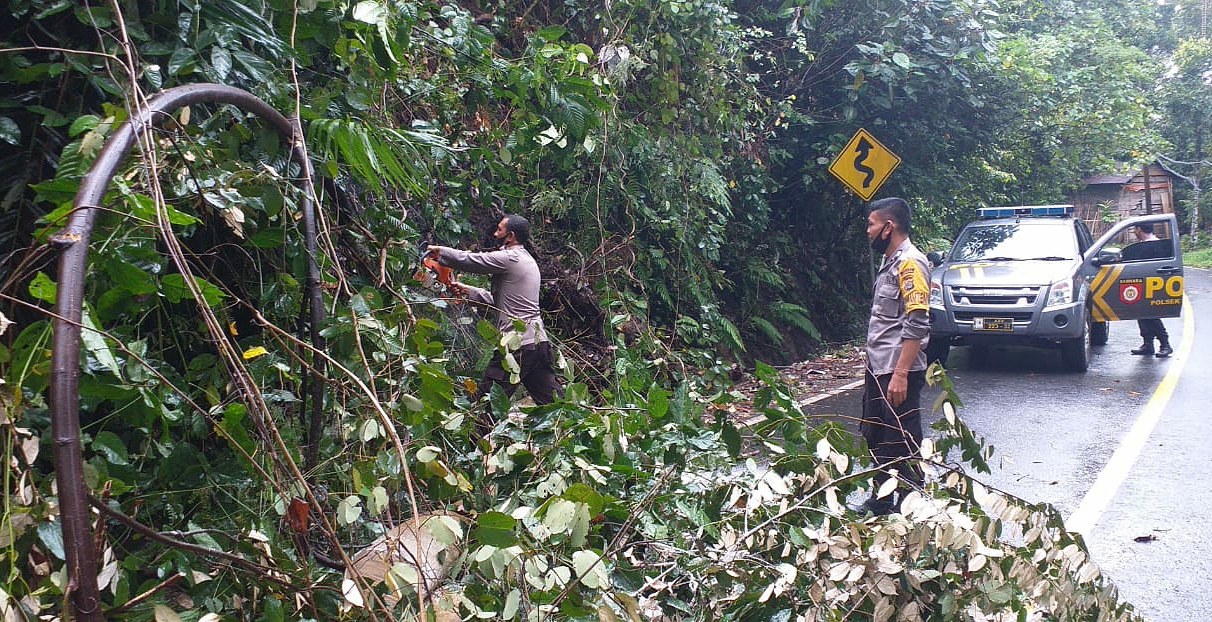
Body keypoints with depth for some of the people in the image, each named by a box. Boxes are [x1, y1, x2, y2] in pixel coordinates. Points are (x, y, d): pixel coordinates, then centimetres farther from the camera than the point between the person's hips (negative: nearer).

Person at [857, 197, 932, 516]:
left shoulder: (910, 263, -15)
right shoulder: (890, 261, 16)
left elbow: (917, 324, -23)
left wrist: (900, 374, -26)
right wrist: (875, 366, 18)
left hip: (898, 373, -10)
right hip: (878, 369, 10)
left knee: (902, 445, -2)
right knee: (875, 438, 18)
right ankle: (881, 502, 30)